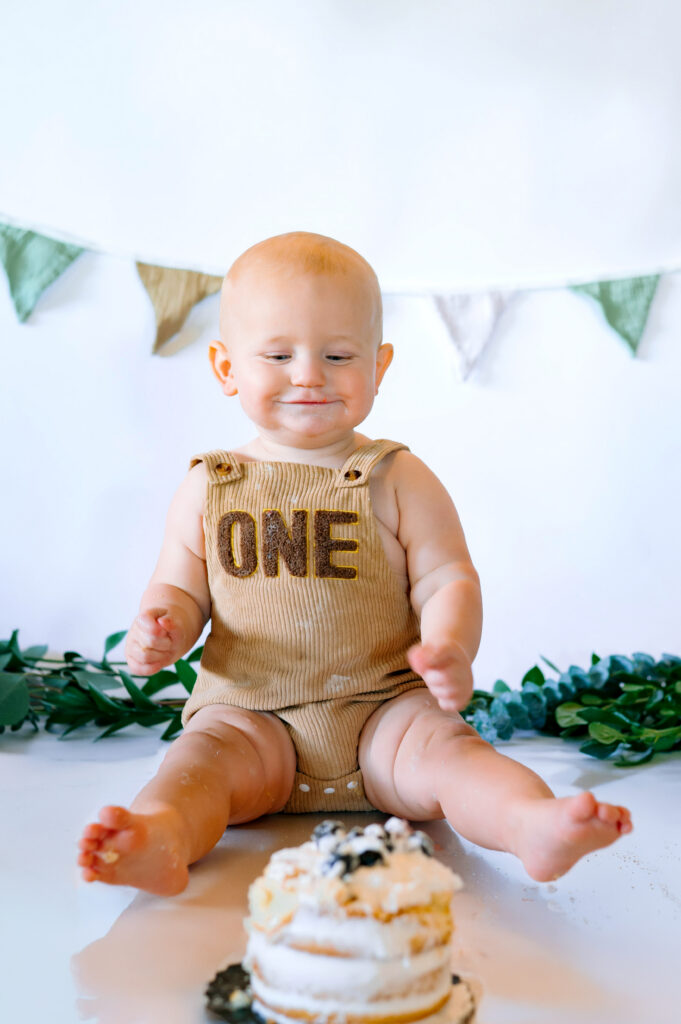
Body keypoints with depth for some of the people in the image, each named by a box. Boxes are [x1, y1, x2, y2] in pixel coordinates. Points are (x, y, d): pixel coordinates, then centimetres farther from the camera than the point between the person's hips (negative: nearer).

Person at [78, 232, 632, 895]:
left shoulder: (399, 481, 1)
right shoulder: (207, 490, 6)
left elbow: (447, 580, -2)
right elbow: (180, 589, 12)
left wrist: (450, 647, -24)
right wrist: (161, 629, -13)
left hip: (386, 708, 0)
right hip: (250, 715, 1)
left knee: (442, 746, -27)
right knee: (204, 754, -26)